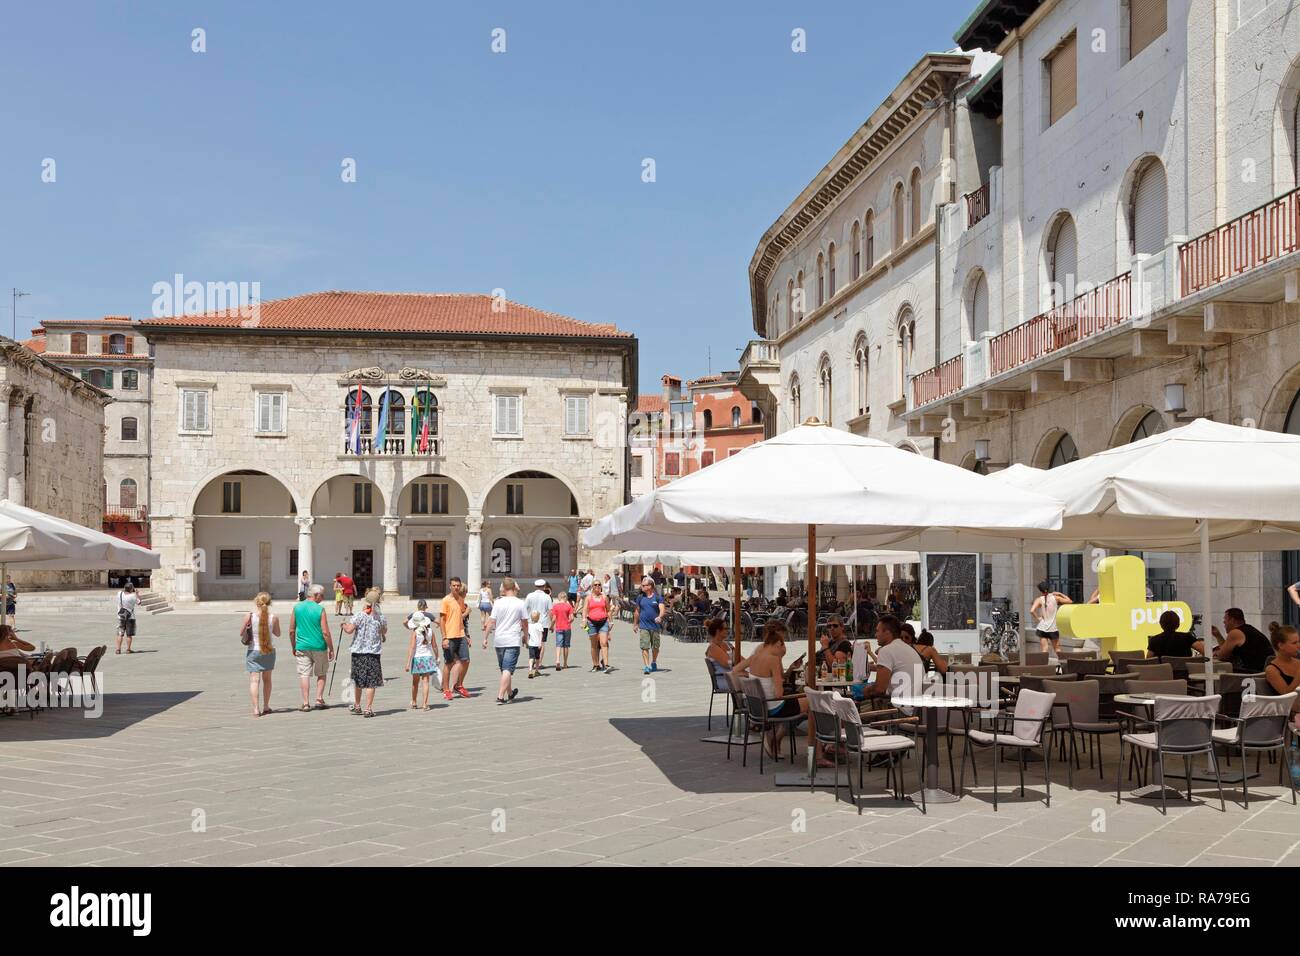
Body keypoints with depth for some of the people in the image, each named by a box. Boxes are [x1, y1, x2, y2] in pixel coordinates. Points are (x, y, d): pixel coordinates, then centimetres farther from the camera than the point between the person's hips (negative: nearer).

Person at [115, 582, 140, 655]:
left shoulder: (119, 594, -6)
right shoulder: (133, 596, -15)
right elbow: (139, 603, 2)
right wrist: (137, 593, 10)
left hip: (121, 617, 3)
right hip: (130, 617, -3)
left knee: (120, 634, 8)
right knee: (129, 634, 5)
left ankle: (118, 649, 6)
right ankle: (128, 649, 8)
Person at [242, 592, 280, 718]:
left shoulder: (249, 616, -12)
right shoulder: (274, 618, -8)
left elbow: (242, 633, -3)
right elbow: (277, 634, 6)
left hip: (253, 651, -2)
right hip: (269, 650, 2)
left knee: (254, 680, -3)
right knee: (267, 679, 17)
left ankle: (256, 709, -14)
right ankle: (266, 707, 26)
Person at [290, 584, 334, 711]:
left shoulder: (297, 607, 1)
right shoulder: (320, 610, -9)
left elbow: (291, 631, 5)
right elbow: (325, 633, -11)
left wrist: (293, 647, 16)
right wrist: (331, 649, -2)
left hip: (302, 647, 2)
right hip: (319, 647, -2)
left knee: (304, 675, 5)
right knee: (321, 674, 15)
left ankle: (306, 703, 1)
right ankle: (319, 700, 10)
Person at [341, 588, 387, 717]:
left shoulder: (359, 615, -9)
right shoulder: (381, 616, -1)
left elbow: (349, 630, -14)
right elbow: (384, 631, 14)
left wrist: (344, 624, 7)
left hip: (359, 651, 0)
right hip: (374, 652, 0)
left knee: (358, 680, 15)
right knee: (371, 682, 2)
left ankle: (357, 706, 28)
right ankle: (368, 709, -1)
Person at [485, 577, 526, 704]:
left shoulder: (498, 603, -1)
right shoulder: (520, 604, -4)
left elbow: (492, 622, -2)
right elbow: (524, 622, 2)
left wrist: (486, 638, 5)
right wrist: (525, 636, 18)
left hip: (499, 640, 3)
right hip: (513, 640, -3)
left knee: (504, 669, 18)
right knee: (507, 670, -6)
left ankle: (510, 693, 34)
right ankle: (501, 696, -16)